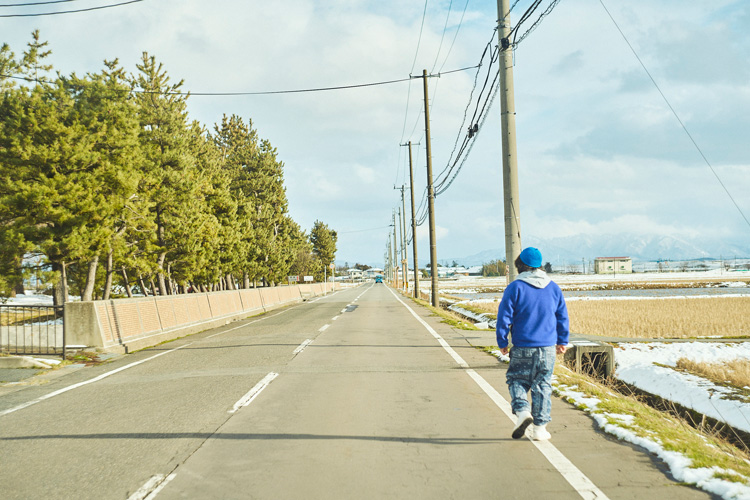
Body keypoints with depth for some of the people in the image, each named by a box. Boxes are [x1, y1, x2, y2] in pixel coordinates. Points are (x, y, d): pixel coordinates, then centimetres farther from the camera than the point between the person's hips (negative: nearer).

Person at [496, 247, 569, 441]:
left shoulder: (515, 287, -7)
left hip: (522, 348, -3)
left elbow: (504, 317, -7)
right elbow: (563, 317, 12)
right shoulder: (553, 288, 6)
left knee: (517, 379, 13)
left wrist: (502, 343, 3)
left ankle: (522, 411, -10)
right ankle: (539, 427, 11)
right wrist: (562, 341, 21)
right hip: (548, 347, 3)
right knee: (542, 385, 8)